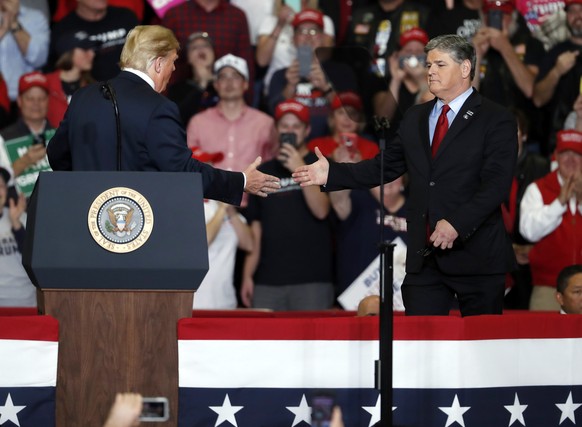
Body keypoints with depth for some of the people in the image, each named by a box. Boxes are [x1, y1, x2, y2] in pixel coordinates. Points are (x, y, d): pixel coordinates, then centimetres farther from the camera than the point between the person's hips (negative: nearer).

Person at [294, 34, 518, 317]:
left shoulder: (496, 120, -3)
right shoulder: (415, 118, 17)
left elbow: (496, 183, -13)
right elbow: (385, 166, 16)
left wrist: (457, 223, -24)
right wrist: (332, 173, 3)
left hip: (476, 254, -5)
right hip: (424, 256, 5)